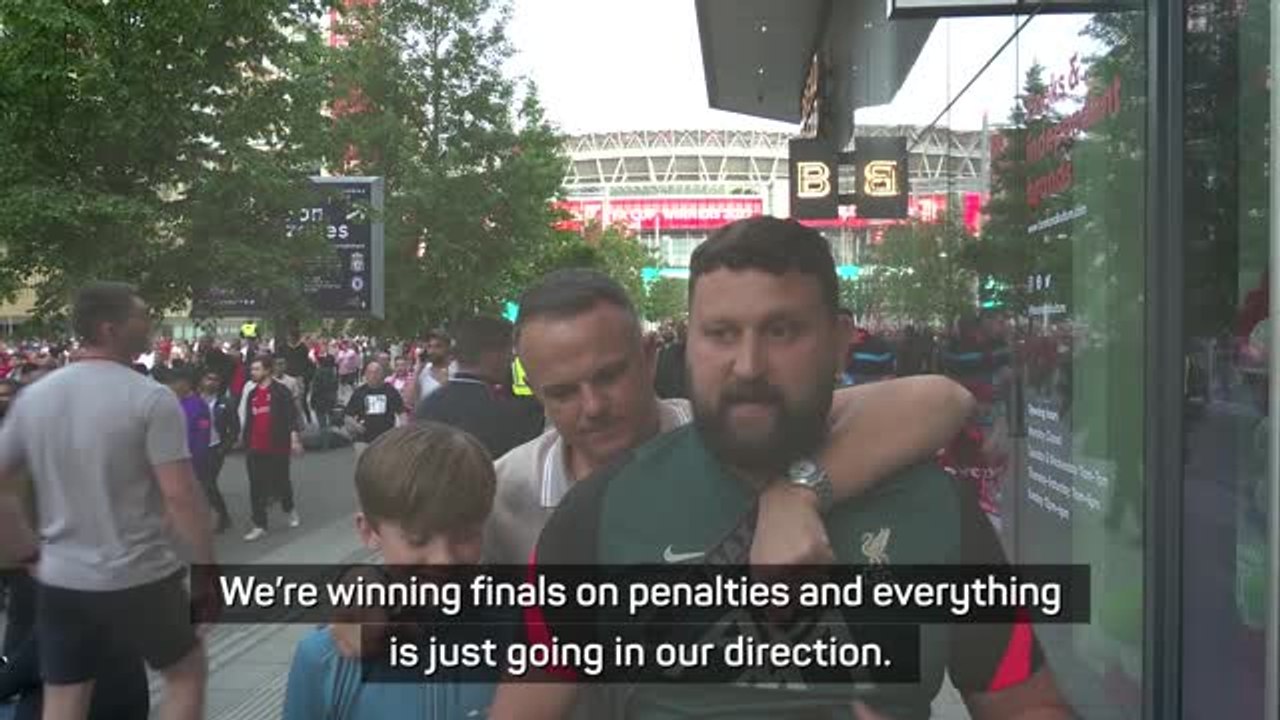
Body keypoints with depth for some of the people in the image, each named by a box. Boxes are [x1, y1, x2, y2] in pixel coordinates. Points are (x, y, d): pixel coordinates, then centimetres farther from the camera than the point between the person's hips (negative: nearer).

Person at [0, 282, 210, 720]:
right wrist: (208, 568, -9)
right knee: (187, 671, 18)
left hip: (58, 581, 5)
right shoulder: (151, 398, -15)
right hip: (140, 580, -5)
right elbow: (180, 496, -19)